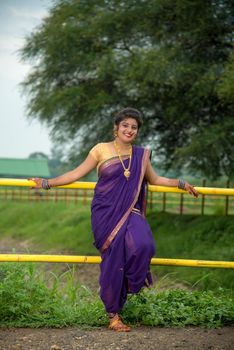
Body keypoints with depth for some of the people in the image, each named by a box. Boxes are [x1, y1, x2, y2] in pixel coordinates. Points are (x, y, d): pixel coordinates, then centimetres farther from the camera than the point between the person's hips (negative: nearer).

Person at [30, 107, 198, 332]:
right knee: (112, 260, -6)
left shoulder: (141, 155, 12)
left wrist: (181, 184, 20)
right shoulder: (101, 150, 3)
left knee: (142, 244, -27)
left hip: (129, 212, 2)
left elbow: (154, 179, 27)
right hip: (106, 213, -2)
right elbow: (77, 173, 3)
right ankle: (113, 315, 7)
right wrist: (47, 183, -3)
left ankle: (132, 282, 2)